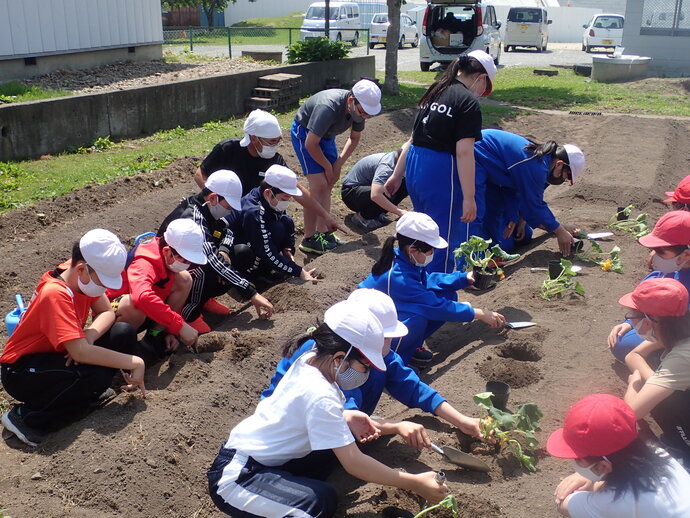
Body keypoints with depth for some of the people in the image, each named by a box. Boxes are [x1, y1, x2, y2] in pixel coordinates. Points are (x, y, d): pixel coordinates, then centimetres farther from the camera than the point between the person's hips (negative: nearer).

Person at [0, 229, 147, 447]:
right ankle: (26, 416, -15)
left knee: (124, 333, -9)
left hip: (56, 355, 8)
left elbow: (107, 312, 0)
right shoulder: (55, 294, -31)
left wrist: (88, 337, -23)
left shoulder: (81, 275, -7)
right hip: (21, 371, -8)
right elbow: (80, 352, -36)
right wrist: (134, 363, -30)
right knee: (96, 378, -34)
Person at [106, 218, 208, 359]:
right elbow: (142, 297, -51)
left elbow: (176, 295, 6)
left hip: (145, 313, 8)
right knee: (134, 305, -43)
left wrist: (170, 331, -3)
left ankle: (154, 336, -5)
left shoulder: (169, 259, -6)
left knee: (184, 279, -10)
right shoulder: (143, 263, -32)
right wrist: (180, 325, -47)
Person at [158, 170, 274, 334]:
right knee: (206, 266, -39)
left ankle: (204, 298, 5)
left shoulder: (208, 209, -5)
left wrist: (223, 250, -15)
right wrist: (252, 294, -41)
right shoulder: (191, 218, -32)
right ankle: (189, 313, -15)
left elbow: (227, 231, 11)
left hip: (195, 265, 9)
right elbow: (212, 259, -39)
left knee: (244, 253, -3)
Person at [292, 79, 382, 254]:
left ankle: (322, 232, 12)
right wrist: (328, 167, -16)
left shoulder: (359, 108, -14)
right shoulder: (328, 108, -37)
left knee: (329, 184, 4)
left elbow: (354, 139, 5)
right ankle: (309, 239, -11)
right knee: (319, 185, -16)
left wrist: (339, 164, -5)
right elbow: (311, 144, -29)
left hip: (326, 135, 8)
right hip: (304, 133, -8)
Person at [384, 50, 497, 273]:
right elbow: (464, 153, -17)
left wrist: (397, 175, 22)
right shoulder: (469, 102, -10)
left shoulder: (434, 93, 14)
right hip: (440, 173, -8)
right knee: (444, 240, 5)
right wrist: (468, 198, -15)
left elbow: (415, 138, 18)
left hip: (413, 166, 9)